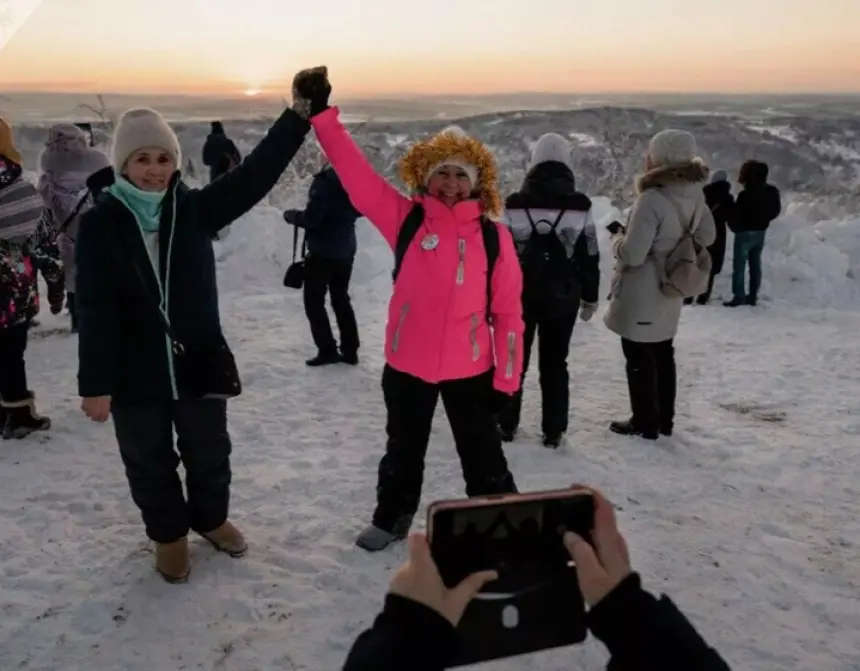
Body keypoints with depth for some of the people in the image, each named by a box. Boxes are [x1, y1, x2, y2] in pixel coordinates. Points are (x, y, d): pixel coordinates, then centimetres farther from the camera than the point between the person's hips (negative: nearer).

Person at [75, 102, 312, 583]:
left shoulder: (194, 209, -3)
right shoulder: (102, 223, -9)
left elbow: (256, 174, -14)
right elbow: (95, 309, -12)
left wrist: (300, 116, -24)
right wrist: (96, 383, -15)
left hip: (199, 359, 2)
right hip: (135, 372, -2)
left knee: (209, 453, 18)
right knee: (150, 462, 15)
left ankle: (211, 518, 45)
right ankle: (169, 535, 39)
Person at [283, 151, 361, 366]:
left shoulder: (325, 181, -20)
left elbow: (311, 218, -22)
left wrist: (292, 215, -4)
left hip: (323, 251, -7)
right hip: (345, 249, 7)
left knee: (314, 301, 4)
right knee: (341, 298, 16)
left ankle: (327, 350, 2)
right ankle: (350, 350, 16)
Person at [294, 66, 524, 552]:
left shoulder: (494, 236, -7)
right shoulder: (405, 220, -5)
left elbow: (508, 311, -4)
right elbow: (356, 173, -13)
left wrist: (507, 378, -5)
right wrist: (321, 114, -22)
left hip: (471, 369, -1)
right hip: (408, 365, 1)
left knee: (483, 455, 14)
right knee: (403, 450, 21)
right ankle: (392, 519, 43)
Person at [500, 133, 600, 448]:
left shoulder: (516, 204, -7)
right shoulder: (580, 206, -5)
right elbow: (589, 257, -1)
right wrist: (590, 297, 10)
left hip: (519, 294, 0)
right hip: (562, 296, 1)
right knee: (555, 363, 10)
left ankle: (506, 425, 20)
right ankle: (553, 431, 14)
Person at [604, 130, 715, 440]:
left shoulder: (652, 199, -27)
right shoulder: (694, 195, -2)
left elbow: (632, 254, -26)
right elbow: (707, 236, 12)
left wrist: (617, 236, -7)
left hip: (640, 295, -8)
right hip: (668, 293, 8)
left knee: (639, 358, 7)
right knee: (663, 354, 19)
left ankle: (644, 422, 17)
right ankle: (664, 419, 30)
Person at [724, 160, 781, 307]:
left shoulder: (745, 195, -22)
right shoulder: (772, 192, 3)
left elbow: (738, 215, -16)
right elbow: (776, 211, 12)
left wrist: (735, 228, 3)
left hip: (745, 232, -7)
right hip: (761, 231, 8)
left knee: (739, 265, -1)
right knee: (755, 264, 13)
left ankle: (739, 297, -4)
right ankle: (753, 296, 16)